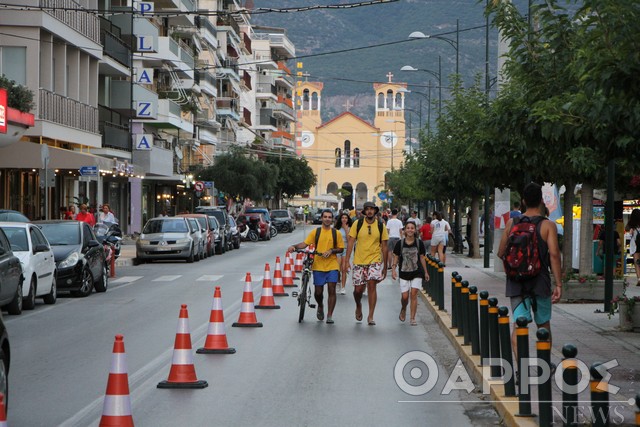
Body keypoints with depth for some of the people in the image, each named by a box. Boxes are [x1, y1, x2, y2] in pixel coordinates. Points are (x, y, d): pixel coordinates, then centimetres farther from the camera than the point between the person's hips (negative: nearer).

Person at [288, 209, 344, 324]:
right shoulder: (315, 232, 3)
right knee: (318, 291, 3)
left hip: (332, 265, 0)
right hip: (318, 266, 0)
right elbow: (305, 243, -2)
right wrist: (294, 247, -20)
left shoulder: (335, 233, 4)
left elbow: (340, 248, 8)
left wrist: (331, 250, -11)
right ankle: (320, 307, 35)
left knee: (332, 289, -8)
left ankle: (329, 315, 0)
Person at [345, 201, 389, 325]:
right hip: (359, 261, 1)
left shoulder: (381, 226, 2)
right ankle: (358, 306, 37)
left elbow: (384, 247, 6)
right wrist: (346, 260, -7)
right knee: (358, 289, 3)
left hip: (375, 261, -1)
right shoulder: (357, 224, 0)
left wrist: (385, 266, 6)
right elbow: (351, 243, 1)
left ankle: (370, 316, -7)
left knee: (371, 285, -14)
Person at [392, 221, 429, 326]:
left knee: (414, 294, -9)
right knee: (405, 296, -2)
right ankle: (403, 310, 33)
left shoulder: (419, 243, 0)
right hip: (404, 273, 0)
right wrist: (393, 269, -9)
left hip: (417, 273, 0)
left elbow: (422, 258, 8)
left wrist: (425, 272, 12)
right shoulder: (400, 244, -1)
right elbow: (396, 258, 4)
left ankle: (412, 318, -3)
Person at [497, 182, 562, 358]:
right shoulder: (548, 225, -6)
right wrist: (558, 284, -13)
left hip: (516, 282, 1)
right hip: (540, 282, -1)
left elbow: (501, 253, 8)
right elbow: (554, 254, -15)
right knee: (544, 325, 15)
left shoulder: (511, 223, 3)